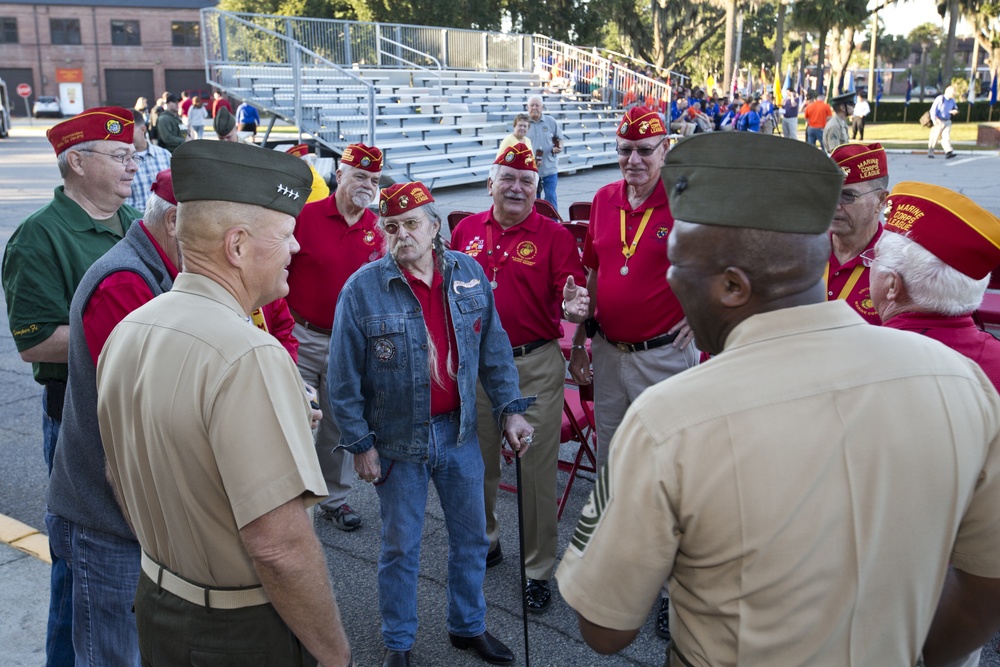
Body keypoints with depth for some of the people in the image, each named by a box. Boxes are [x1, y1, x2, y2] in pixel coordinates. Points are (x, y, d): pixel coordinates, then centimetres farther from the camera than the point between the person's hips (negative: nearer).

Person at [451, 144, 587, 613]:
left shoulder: (555, 235, -4)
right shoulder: (465, 230, 7)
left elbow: (571, 289, -11)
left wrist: (573, 301, -34)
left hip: (536, 366, -4)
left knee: (537, 468, 3)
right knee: (478, 459, 17)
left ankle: (538, 570, 18)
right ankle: (485, 542, 40)